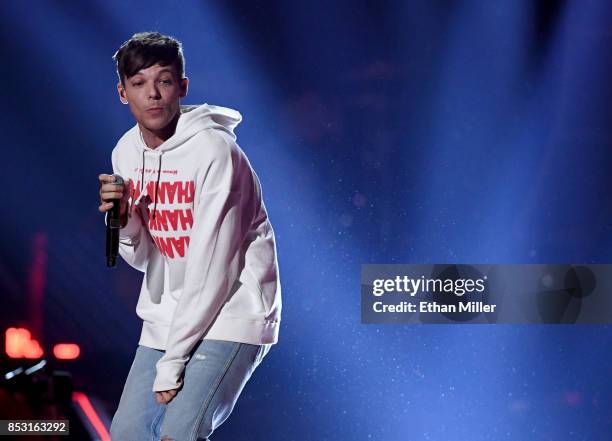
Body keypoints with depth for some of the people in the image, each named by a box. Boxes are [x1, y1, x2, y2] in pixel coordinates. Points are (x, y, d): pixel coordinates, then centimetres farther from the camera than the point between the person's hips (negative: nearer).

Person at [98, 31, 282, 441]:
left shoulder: (215, 151, -18)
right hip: (166, 318, 7)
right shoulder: (127, 152, 4)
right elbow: (145, 259, 9)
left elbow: (212, 271, -19)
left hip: (230, 313, -7)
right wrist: (124, 221, -13)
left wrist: (172, 361, -16)